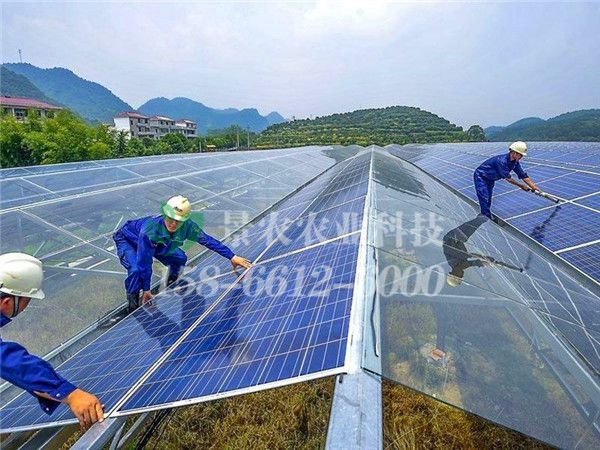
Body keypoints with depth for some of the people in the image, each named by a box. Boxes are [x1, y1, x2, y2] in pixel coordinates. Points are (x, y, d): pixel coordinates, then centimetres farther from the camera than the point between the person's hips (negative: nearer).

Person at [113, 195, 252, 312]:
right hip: (127, 239, -5)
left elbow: (208, 241, -19)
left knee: (180, 259, -7)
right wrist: (146, 290, -25)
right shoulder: (150, 231, -44)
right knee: (136, 269, -30)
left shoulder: (187, 227, -31)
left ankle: (172, 284, 24)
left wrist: (232, 257, -17)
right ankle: (132, 305, -3)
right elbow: (145, 263, -35)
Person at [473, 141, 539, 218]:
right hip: (480, 177, -9)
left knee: (488, 202, 10)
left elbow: (524, 176, -2)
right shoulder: (501, 161, -32)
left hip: (490, 179, 9)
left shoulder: (515, 162, -7)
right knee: (485, 200, -14)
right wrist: (521, 186, -12)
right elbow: (507, 178, -23)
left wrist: (535, 188, -6)